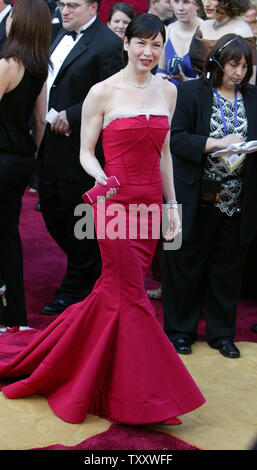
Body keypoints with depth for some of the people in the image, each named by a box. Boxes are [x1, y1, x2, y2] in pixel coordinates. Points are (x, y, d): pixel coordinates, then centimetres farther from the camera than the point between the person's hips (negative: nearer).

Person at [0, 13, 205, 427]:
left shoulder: (167, 91, 9)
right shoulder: (102, 92, -6)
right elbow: (86, 151, -3)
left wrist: (172, 205, 13)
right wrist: (100, 176, -24)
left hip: (150, 204, 5)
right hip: (115, 203, -5)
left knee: (117, 291, 10)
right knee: (131, 296, -2)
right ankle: (139, 396, 11)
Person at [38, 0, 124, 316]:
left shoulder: (108, 44, -16)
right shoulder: (62, 35, 12)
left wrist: (71, 116, -22)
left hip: (79, 146, -9)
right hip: (51, 142, 9)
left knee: (79, 217, 5)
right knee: (52, 211, 17)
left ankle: (76, 287, 23)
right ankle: (91, 269, 36)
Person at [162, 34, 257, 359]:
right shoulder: (191, 93, -1)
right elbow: (176, 138, -8)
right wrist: (215, 143, -20)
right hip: (196, 198, -3)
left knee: (227, 268, 11)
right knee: (186, 265, 6)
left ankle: (222, 333, 25)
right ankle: (181, 330, 22)